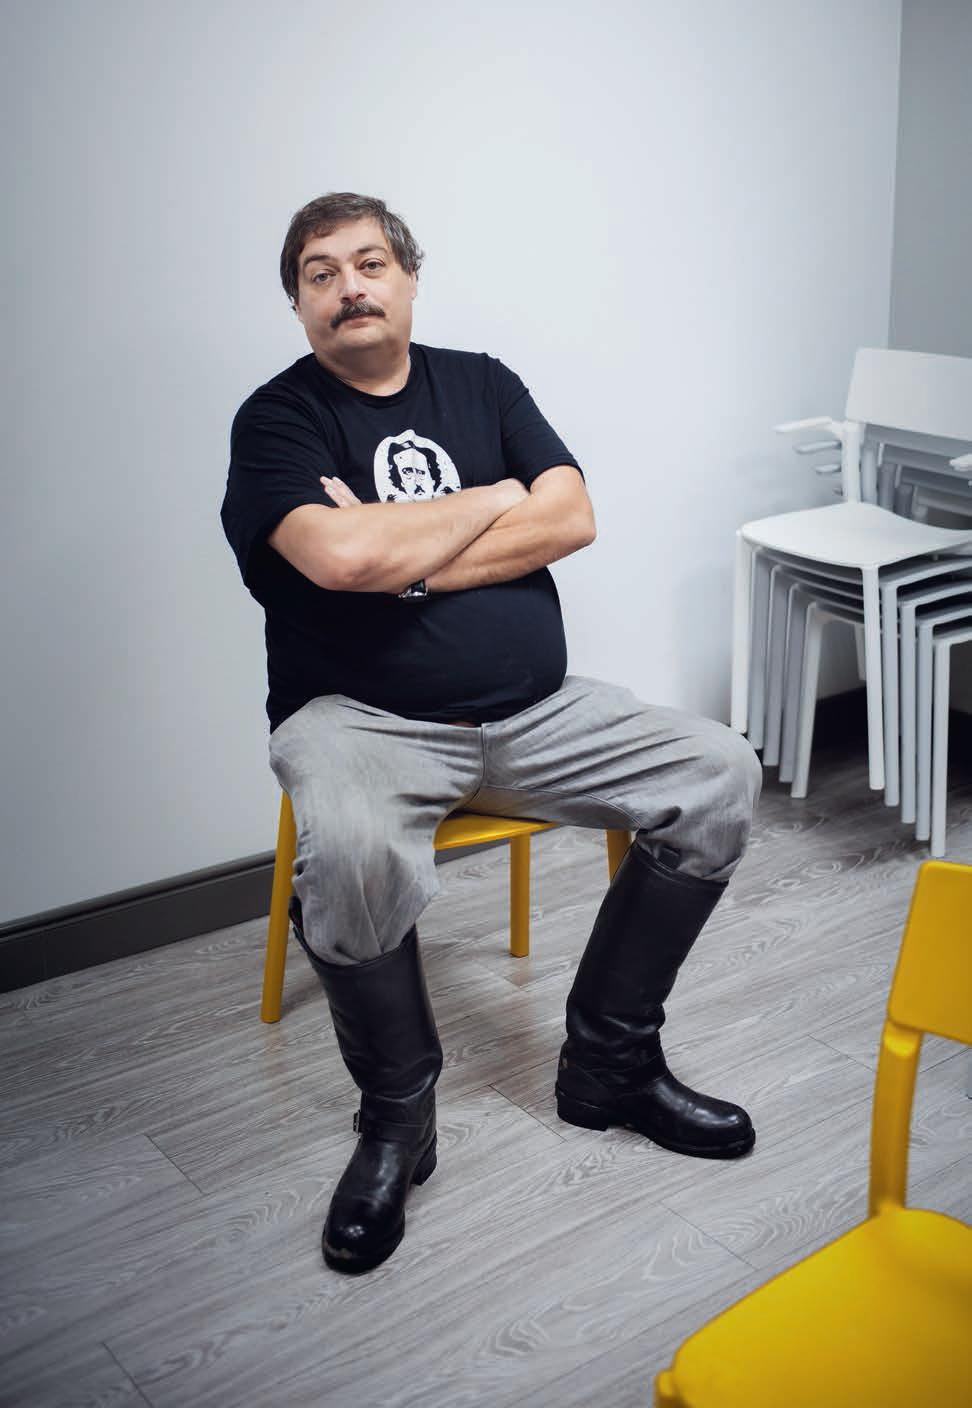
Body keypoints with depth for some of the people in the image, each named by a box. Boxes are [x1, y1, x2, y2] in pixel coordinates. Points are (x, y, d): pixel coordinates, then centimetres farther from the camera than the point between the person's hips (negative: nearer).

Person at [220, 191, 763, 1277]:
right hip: (363, 718, -4)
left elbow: (572, 519, -1)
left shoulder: (483, 384, 14)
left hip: (536, 709, 5)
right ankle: (395, 1118, -8)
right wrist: (492, 501, -6)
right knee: (353, 853, -37)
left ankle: (609, 1060, 3)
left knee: (720, 775, -11)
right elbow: (340, 556, -21)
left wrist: (407, 557, -11)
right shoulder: (277, 418, 0)